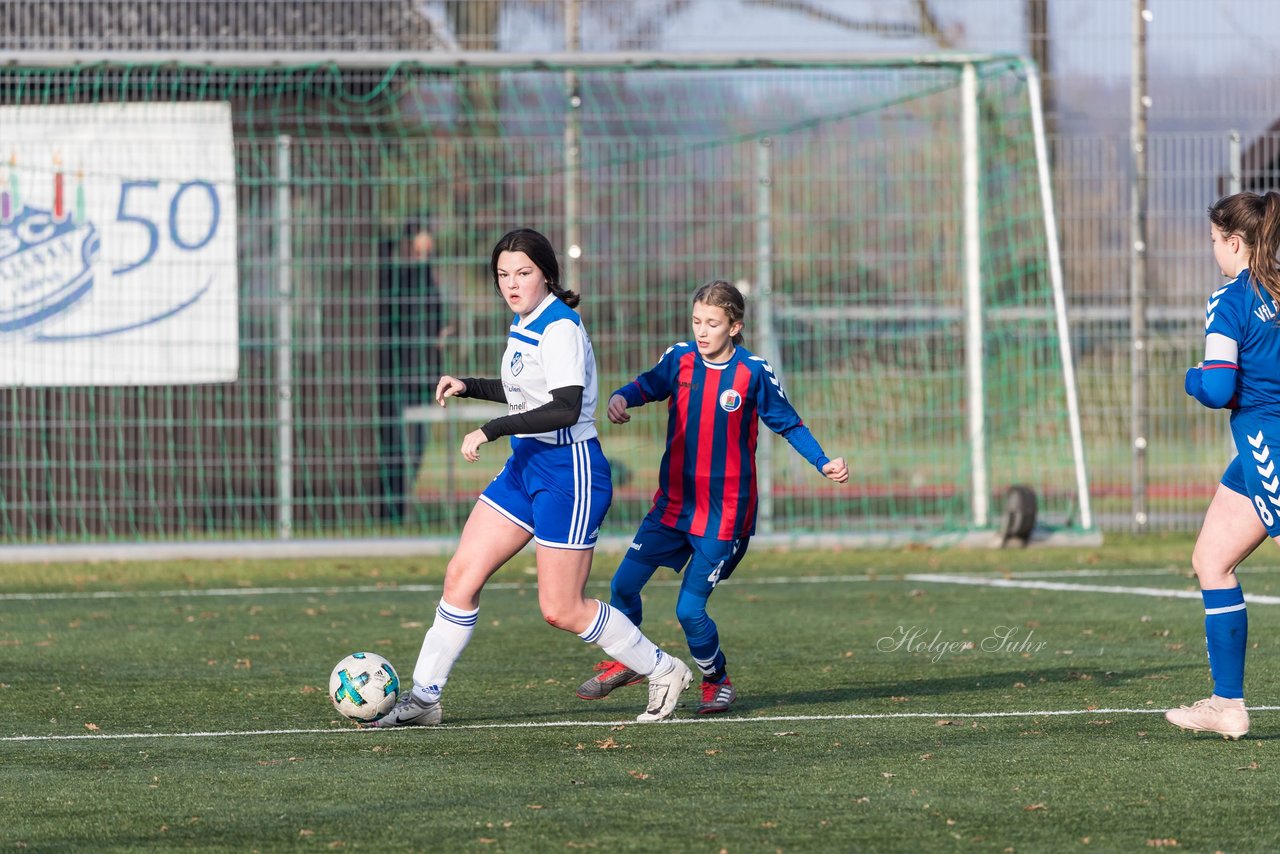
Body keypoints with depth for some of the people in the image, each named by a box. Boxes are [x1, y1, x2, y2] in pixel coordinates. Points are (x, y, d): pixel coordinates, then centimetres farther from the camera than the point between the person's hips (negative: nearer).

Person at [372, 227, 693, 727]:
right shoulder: (523, 325, 10)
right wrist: (469, 387, 15)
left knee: (561, 610, -5)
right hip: (526, 464, 9)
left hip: (569, 471, -9)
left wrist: (491, 431, -26)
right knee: (461, 577, 2)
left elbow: (565, 408, -28)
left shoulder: (559, 328, -18)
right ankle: (424, 697, 8)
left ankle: (663, 671, 12)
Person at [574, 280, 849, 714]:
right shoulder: (681, 359, -2)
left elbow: (789, 424, -1)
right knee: (624, 584, 4)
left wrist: (824, 463, -13)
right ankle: (625, 663, 30)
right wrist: (620, 398, -15)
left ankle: (718, 682, 19)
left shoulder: (753, 373, -10)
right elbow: (648, 385, 9)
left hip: (724, 514, -4)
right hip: (673, 503, 4)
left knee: (690, 610, -7)